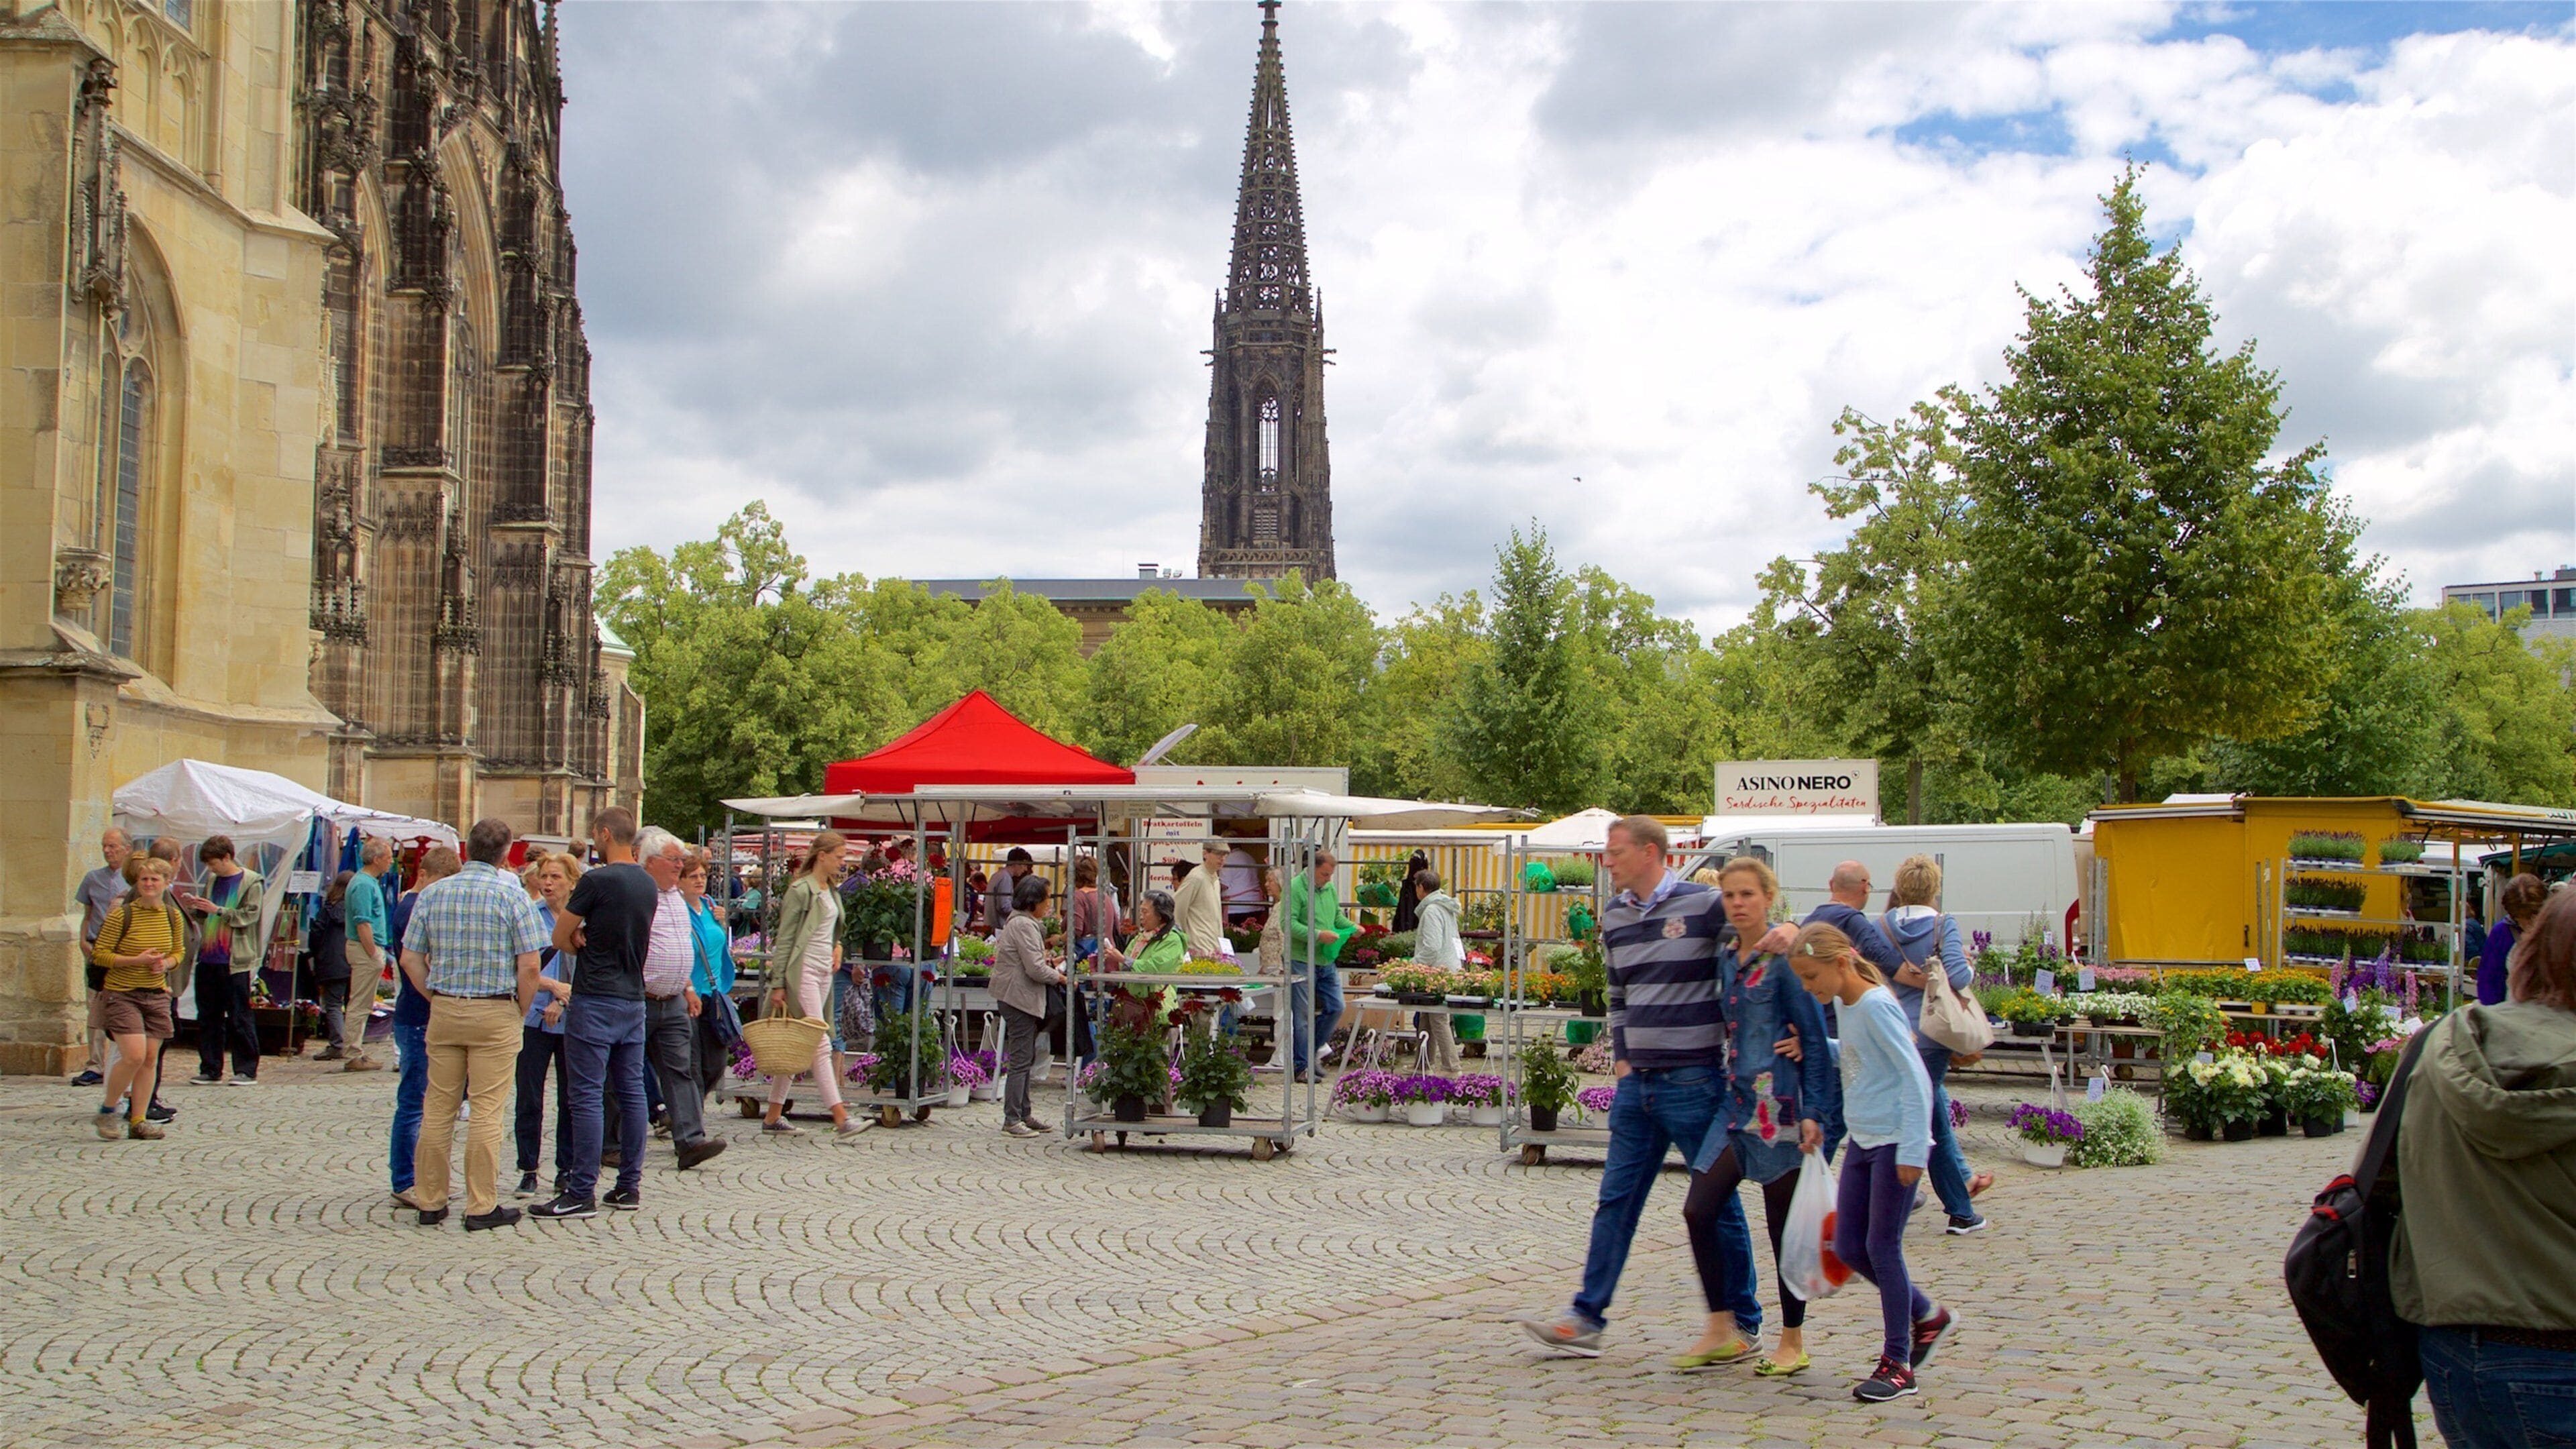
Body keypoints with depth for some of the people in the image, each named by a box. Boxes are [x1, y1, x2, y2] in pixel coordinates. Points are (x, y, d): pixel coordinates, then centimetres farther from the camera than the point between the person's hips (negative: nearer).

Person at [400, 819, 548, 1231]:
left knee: (438, 1109, 9)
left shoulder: (433, 893, 6)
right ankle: (482, 1207, 2)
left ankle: (431, 1201, 14)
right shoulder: (512, 894, -6)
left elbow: (410, 958, 5)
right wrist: (520, 1010, 3)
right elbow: (529, 965, -10)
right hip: (495, 1012, -4)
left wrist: (436, 998, 13)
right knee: (487, 1112, -1)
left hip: (444, 1011, 4)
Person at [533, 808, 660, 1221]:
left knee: (587, 1097, -5)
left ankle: (581, 1193, -4)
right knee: (632, 1093, 9)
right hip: (633, 999, 8)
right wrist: (590, 942, -1)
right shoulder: (648, 884, 9)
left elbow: (561, 938, -8)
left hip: (595, 1003, -8)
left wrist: (580, 942, 10)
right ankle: (629, 1186, 14)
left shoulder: (596, 881, -14)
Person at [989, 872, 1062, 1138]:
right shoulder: (1024, 925, -17)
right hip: (1020, 997, -11)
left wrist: (1045, 962, 9)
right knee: (1020, 1059, -7)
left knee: (1026, 1057, 15)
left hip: (1019, 997, 11)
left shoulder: (1020, 922, 17)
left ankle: (1023, 1114, 22)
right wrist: (1060, 977, -8)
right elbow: (1036, 970, -21)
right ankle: (1012, 1119, -4)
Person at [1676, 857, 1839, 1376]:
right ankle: (1723, 1332, 12)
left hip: (1778, 1104, -7)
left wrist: (1813, 1113, -14)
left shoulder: (1784, 957, -10)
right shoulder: (1726, 953, 11)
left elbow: (1815, 1036, -9)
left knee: (1782, 1224, 2)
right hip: (1737, 1100, 7)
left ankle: (1793, 1342, 15)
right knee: (1700, 1212, 1)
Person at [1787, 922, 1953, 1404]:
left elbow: (1915, 1077, -20)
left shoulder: (1876, 1006, -17)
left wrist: (1912, 1150, -22)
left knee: (1882, 1247, -3)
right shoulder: (1845, 1006, 9)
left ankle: (1898, 1365, 8)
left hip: (1895, 1143, -9)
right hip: (1862, 1143, 9)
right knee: (1849, 1247, 9)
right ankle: (1927, 1314, 29)